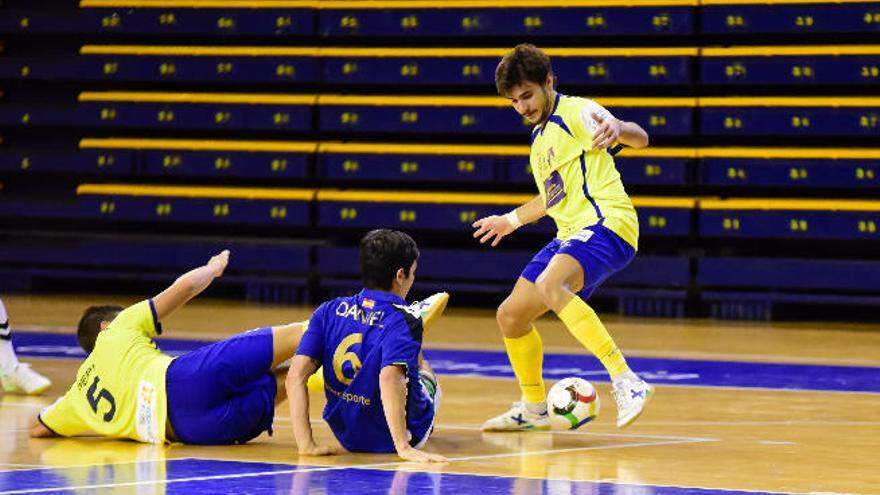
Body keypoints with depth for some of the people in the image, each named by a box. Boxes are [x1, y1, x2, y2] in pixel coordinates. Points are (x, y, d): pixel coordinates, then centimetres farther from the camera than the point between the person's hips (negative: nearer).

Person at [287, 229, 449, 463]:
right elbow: (389, 379, -40)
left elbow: (296, 376, -17)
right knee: (423, 369, 33)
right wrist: (403, 447, -40)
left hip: (345, 435, 4)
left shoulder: (329, 311, -9)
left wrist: (306, 444, -17)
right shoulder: (404, 322, -23)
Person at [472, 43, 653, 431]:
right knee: (511, 316, 12)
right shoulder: (540, 137, 22)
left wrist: (616, 128, -44)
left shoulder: (576, 112, -5)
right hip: (570, 237, 10)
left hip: (606, 224, -10)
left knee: (549, 286, -37)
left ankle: (626, 381, -41)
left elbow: (640, 138, -21)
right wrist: (512, 220, 48)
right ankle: (534, 407, 33)